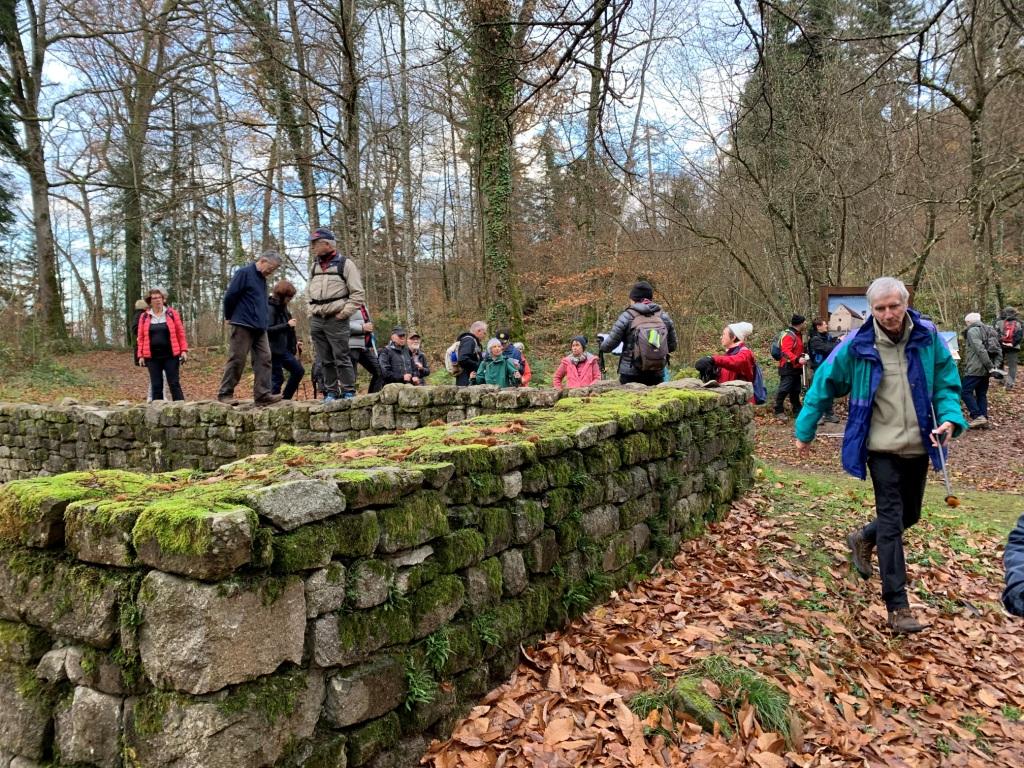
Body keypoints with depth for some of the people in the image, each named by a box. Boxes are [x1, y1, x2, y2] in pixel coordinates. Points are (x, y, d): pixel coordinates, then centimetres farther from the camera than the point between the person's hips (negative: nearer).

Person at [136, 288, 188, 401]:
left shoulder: (172, 314, 4)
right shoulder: (144, 317, 8)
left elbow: (181, 334, 3)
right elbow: (140, 337, 7)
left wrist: (184, 350, -4)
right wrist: (140, 355, 1)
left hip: (171, 356, -2)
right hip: (152, 357, 2)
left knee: (174, 384, 0)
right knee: (156, 386, 5)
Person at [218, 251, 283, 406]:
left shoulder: (262, 279, 17)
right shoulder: (244, 273, -9)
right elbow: (230, 296, -11)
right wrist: (229, 317, 0)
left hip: (260, 328, 8)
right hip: (243, 325, -8)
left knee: (264, 359, -2)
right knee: (237, 360, -3)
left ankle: (262, 395, -4)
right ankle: (224, 393, 6)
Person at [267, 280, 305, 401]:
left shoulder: (282, 307, 13)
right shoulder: (270, 308, -14)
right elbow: (268, 329, -23)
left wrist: (294, 342, 16)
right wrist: (287, 325, -23)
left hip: (285, 349, 9)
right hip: (274, 350, -9)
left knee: (299, 370, 13)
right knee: (277, 377, -5)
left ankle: (285, 398, 19)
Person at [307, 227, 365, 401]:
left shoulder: (345, 264, -2)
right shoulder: (315, 266, 17)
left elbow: (358, 294, -5)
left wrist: (344, 313, -11)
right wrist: (312, 312, 13)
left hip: (336, 320, -6)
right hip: (316, 320, 6)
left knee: (341, 358, -6)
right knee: (325, 360, 7)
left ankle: (348, 391, 1)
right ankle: (331, 391, 13)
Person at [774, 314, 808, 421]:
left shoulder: (798, 334, 17)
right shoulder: (789, 335, -16)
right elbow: (786, 351, -29)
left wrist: (803, 356, 15)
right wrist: (797, 359, -39)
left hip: (796, 367, 10)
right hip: (788, 368, -10)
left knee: (795, 390, 14)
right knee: (784, 390, -10)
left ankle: (797, 411, 22)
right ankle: (779, 411, -2)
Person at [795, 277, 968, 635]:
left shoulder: (928, 339, -6)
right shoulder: (857, 345, -12)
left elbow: (947, 384, 3)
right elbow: (824, 385, -3)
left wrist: (950, 418, -17)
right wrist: (804, 430, 1)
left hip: (918, 445, 4)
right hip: (882, 447, -3)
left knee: (909, 515, 18)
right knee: (891, 521, -6)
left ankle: (863, 539, 48)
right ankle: (897, 607, -1)